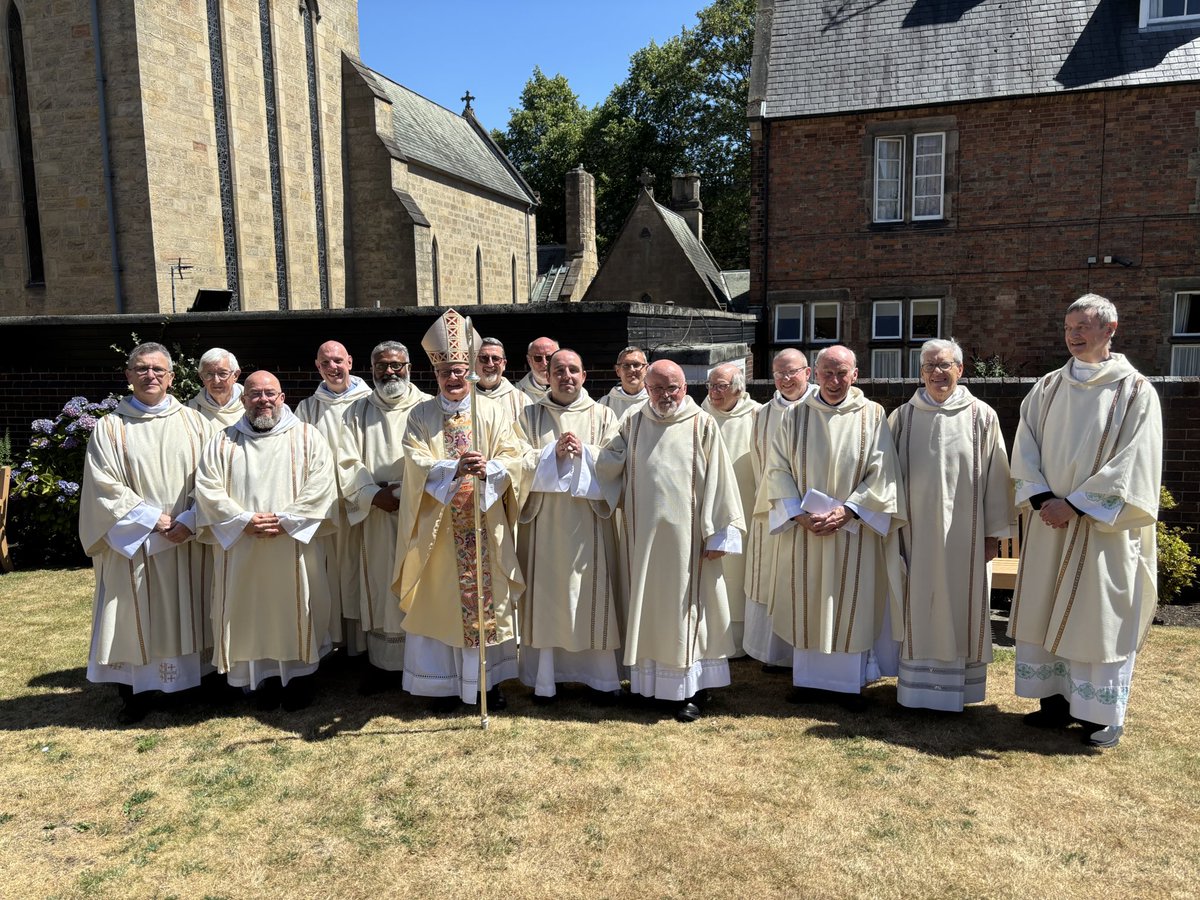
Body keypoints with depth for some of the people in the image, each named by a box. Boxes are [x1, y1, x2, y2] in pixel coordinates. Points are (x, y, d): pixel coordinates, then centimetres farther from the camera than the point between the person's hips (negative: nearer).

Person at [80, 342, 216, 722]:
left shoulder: (195, 423, 4)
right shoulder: (110, 428, 0)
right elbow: (105, 487, -6)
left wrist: (189, 520, -13)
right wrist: (153, 518, -13)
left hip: (190, 542, 1)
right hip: (133, 543, -1)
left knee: (187, 614, 9)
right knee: (135, 615, 5)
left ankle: (192, 682, 22)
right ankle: (135, 692, 17)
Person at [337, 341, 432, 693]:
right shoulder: (358, 411, 10)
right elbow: (347, 463, 3)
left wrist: (408, 491, -17)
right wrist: (374, 495, -12)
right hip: (375, 515, 2)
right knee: (379, 588, 5)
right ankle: (382, 662, 14)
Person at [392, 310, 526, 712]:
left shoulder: (491, 413, 4)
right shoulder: (421, 416, 3)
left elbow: (512, 458, -5)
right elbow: (417, 464, -10)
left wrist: (488, 469, -27)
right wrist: (454, 468, -28)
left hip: (484, 525, 1)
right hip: (437, 528, 0)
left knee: (487, 599, 6)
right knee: (439, 601, 5)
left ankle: (488, 679, 19)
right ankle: (443, 682, 18)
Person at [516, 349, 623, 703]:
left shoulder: (603, 416, 7)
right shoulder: (530, 415, 7)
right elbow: (520, 462, -2)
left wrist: (584, 452, -15)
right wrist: (554, 452, -15)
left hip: (589, 519, 0)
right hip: (544, 520, 0)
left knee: (592, 596, 3)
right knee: (545, 596, 4)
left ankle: (602, 677, 14)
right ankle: (544, 679, 14)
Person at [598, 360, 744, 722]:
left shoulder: (702, 425, -4)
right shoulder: (633, 423, 6)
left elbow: (718, 481, -6)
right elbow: (607, 467, 6)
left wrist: (717, 534, -9)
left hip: (686, 533, -3)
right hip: (645, 533, 3)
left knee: (685, 606, 4)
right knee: (648, 604, 10)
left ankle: (692, 689, 14)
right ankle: (653, 680, 24)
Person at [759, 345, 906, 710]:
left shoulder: (873, 416, -1)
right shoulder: (796, 416, 3)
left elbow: (881, 474, -5)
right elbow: (777, 469, 0)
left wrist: (847, 510, -16)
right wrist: (799, 514, -12)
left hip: (854, 531, -1)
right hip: (803, 529, 2)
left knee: (851, 605, 5)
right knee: (806, 603, 7)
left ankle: (848, 682, 17)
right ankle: (806, 678, 20)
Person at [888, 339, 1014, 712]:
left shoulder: (981, 416, -1)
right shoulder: (903, 417, 2)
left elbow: (995, 476, 0)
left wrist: (994, 531, -1)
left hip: (963, 533, -1)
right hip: (916, 531, 1)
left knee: (959, 606, 7)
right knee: (918, 608, 7)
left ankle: (956, 687, 20)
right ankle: (917, 687, 17)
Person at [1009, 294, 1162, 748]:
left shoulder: (1135, 391, -5)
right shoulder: (1048, 388, 8)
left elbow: (1132, 465, -12)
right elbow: (1025, 449, 4)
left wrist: (1076, 505, -16)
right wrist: (1042, 498, -11)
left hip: (1103, 527, -4)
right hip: (1049, 522, 5)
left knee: (1101, 617, 3)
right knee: (1046, 610, 9)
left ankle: (1104, 712, 16)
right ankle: (1055, 698, 21)